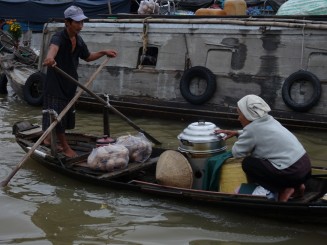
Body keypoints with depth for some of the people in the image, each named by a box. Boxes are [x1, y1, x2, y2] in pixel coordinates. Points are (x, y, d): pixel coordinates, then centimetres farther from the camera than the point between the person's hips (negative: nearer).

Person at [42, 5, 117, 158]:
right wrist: (50, 57, -72)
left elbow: (87, 57, 19)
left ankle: (50, 138, 38)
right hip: (55, 83, -8)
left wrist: (104, 52, 6)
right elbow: (53, 46, -50)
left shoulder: (79, 41, 1)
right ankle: (65, 147, 15)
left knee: (65, 115, 18)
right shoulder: (59, 37, -24)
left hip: (69, 84, 8)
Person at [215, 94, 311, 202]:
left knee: (248, 163, -1)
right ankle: (296, 186, 15)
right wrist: (236, 133, 25)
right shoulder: (268, 120, 11)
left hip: (293, 172, -9)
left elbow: (237, 152, -5)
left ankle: (283, 190, -2)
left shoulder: (253, 128, -13)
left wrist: (239, 138, 14)